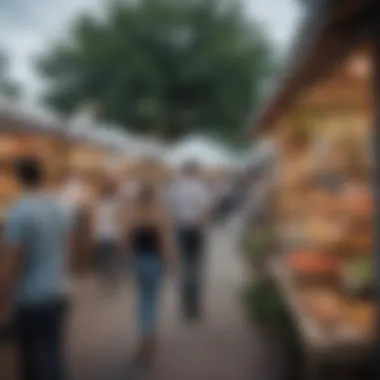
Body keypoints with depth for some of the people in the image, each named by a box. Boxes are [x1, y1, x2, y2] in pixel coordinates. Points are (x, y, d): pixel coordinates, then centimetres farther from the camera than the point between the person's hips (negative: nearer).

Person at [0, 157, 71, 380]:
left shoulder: (20, 211, -17)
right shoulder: (59, 208, 4)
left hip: (31, 299, -6)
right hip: (58, 294, 6)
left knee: (33, 359, 7)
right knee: (53, 353, 17)